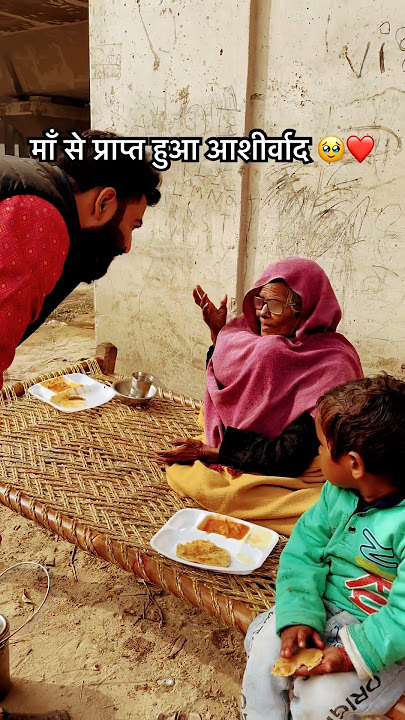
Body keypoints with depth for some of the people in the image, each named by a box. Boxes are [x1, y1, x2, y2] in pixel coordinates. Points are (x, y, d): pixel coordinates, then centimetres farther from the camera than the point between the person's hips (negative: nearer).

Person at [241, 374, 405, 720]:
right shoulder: (338, 492, -9)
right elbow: (303, 550, -5)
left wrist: (352, 654, -27)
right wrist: (298, 616, -16)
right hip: (326, 605, 6)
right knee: (265, 646, -10)